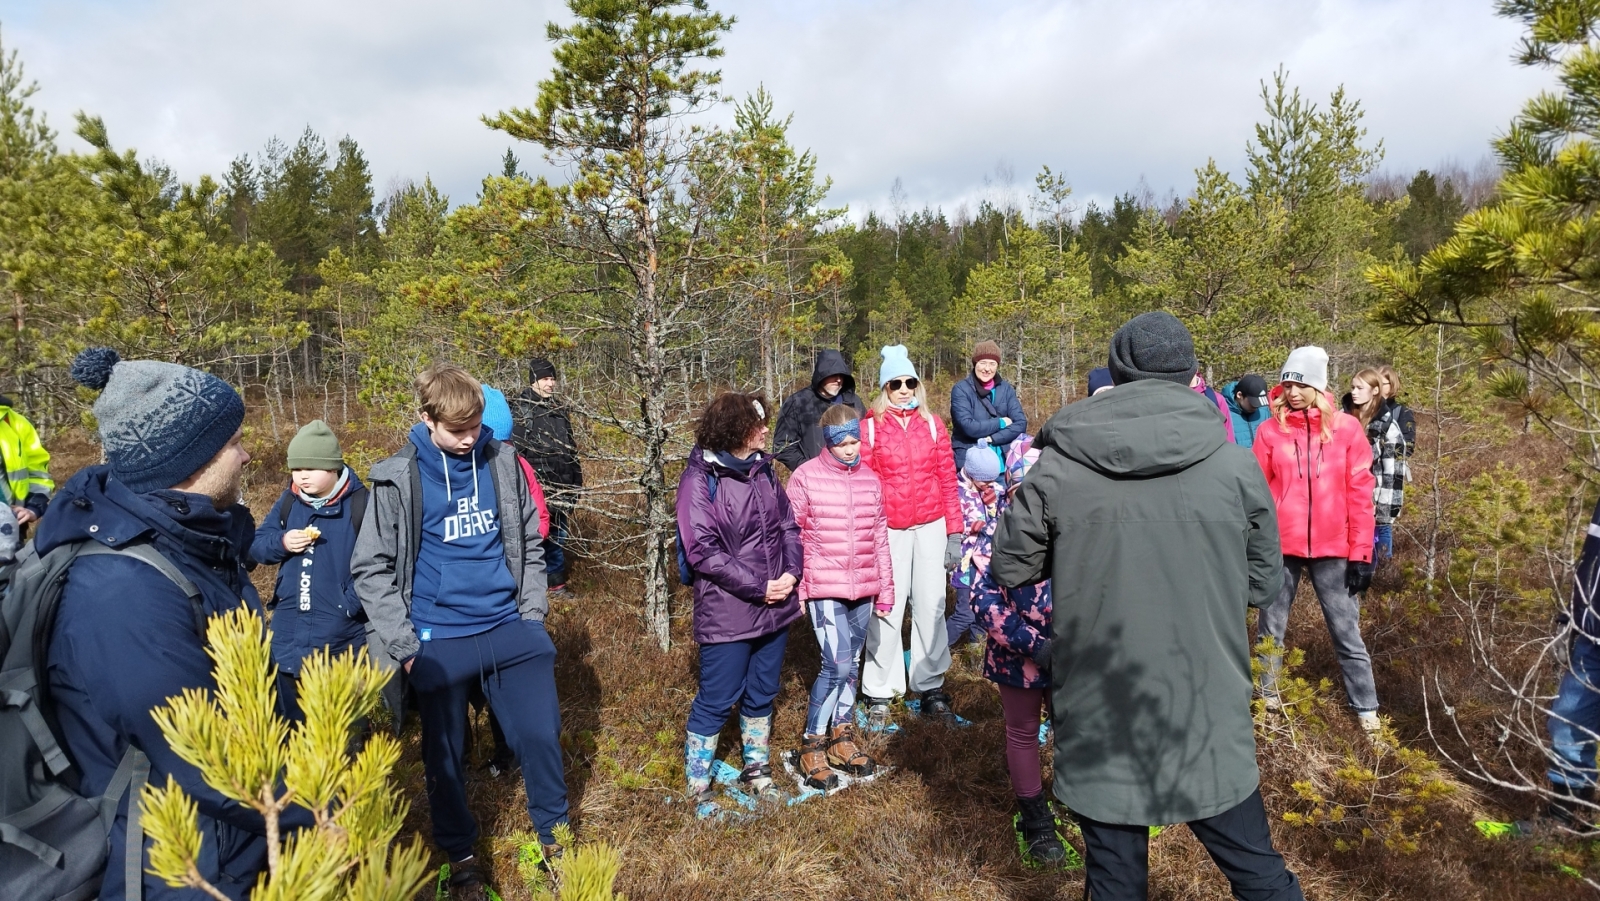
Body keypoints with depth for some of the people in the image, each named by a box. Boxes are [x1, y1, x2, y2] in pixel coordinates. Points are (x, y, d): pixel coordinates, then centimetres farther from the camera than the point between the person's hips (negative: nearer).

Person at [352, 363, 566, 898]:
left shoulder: (503, 463, 0)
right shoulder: (397, 478, -7)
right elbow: (372, 568, -3)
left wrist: (533, 613, 3)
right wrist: (403, 644, -8)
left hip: (510, 628, 2)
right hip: (439, 641, -2)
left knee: (540, 734, 6)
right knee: (445, 755, 12)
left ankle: (551, 833, 30)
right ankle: (460, 854, 34)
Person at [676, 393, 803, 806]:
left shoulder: (762, 469, 7)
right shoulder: (700, 478, -14)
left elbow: (789, 525, 10)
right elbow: (702, 551, -19)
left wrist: (791, 572, -8)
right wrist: (757, 586, -18)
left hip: (775, 608, 7)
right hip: (727, 613, -6)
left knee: (762, 694, 19)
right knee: (717, 700, 4)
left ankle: (756, 769, 38)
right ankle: (696, 786, 22)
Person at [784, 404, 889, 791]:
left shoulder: (870, 479, 7)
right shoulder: (806, 476, -6)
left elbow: (879, 537, 13)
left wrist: (885, 589, 14)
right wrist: (795, 587, -5)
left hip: (863, 589, 5)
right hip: (824, 588, -5)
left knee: (851, 664, 13)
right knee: (837, 666, -10)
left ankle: (842, 738, 29)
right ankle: (812, 744, 7)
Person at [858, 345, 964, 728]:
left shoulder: (933, 424, 7)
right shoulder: (870, 426, 0)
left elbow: (948, 480, 7)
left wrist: (954, 532, 4)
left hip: (931, 528, 2)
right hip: (888, 531, -2)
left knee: (931, 608, 7)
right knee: (886, 610, 2)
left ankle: (932, 690, 20)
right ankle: (879, 695, 15)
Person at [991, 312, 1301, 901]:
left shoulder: (1058, 466, -10)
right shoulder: (1234, 464, -7)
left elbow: (1008, 569, 1)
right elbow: (1263, 583, 4)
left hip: (1099, 728, 0)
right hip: (1210, 726, 1)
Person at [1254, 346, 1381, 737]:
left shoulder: (1347, 428, -1)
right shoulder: (1271, 430, 1)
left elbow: (1360, 494, -1)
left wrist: (1361, 553, -4)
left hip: (1333, 550, 0)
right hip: (1281, 547, 1)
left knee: (1346, 633, 8)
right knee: (1272, 628, 11)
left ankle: (1367, 710, 19)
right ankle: (1266, 699, 24)